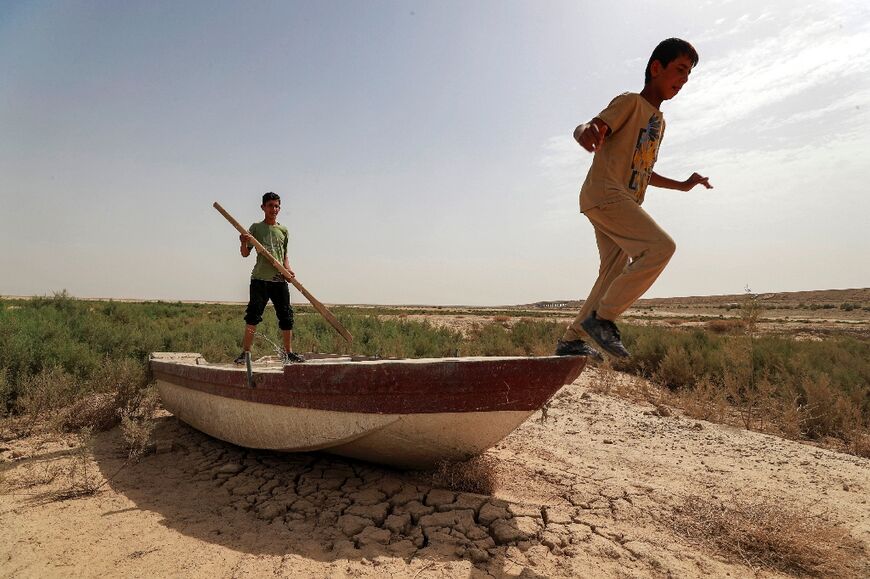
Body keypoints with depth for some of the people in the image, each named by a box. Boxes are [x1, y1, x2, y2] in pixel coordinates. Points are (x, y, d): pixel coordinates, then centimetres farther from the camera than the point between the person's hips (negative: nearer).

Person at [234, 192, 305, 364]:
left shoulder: (283, 230, 15)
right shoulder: (256, 228, 6)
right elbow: (245, 253, 4)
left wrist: (288, 268, 1)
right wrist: (244, 243, -17)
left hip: (280, 280, 3)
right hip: (260, 279, -3)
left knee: (286, 316, 4)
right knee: (253, 316, -7)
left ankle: (288, 352, 15)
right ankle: (245, 352, 0)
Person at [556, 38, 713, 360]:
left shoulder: (659, 122, 25)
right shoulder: (630, 102, -1)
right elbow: (590, 128, -18)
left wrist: (682, 185, 32)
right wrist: (587, 133, -42)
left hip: (625, 202, 10)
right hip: (605, 193, -9)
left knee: (614, 276, 8)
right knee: (661, 247, -21)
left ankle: (571, 340, 15)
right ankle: (602, 318, -15)